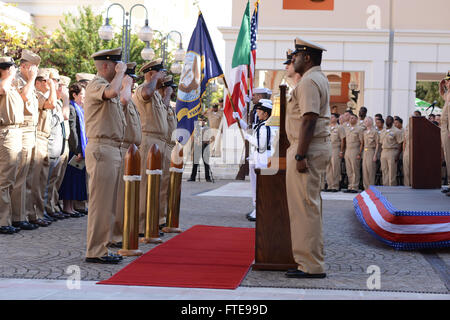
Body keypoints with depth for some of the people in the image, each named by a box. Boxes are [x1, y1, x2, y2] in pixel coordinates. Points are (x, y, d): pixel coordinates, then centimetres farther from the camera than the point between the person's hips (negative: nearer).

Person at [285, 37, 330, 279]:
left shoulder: (309, 82, -14)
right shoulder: (320, 78, 20)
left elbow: (309, 120, -23)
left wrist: (300, 155, -25)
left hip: (308, 149, -11)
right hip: (320, 147, 11)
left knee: (304, 206, -8)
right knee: (310, 205, 16)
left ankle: (311, 265, -6)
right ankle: (312, 261, 23)